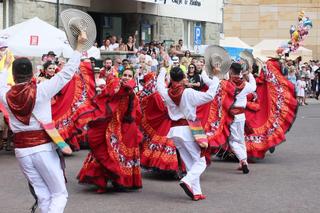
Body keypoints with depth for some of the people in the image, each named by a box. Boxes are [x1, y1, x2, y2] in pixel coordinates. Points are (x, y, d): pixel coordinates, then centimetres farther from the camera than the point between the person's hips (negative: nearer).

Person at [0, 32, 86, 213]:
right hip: (43, 147, -4)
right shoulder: (41, 90, -11)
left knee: (43, 196, 11)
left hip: (21, 150, 4)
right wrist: (80, 46, -4)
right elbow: (67, 73, -10)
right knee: (60, 194, 3)